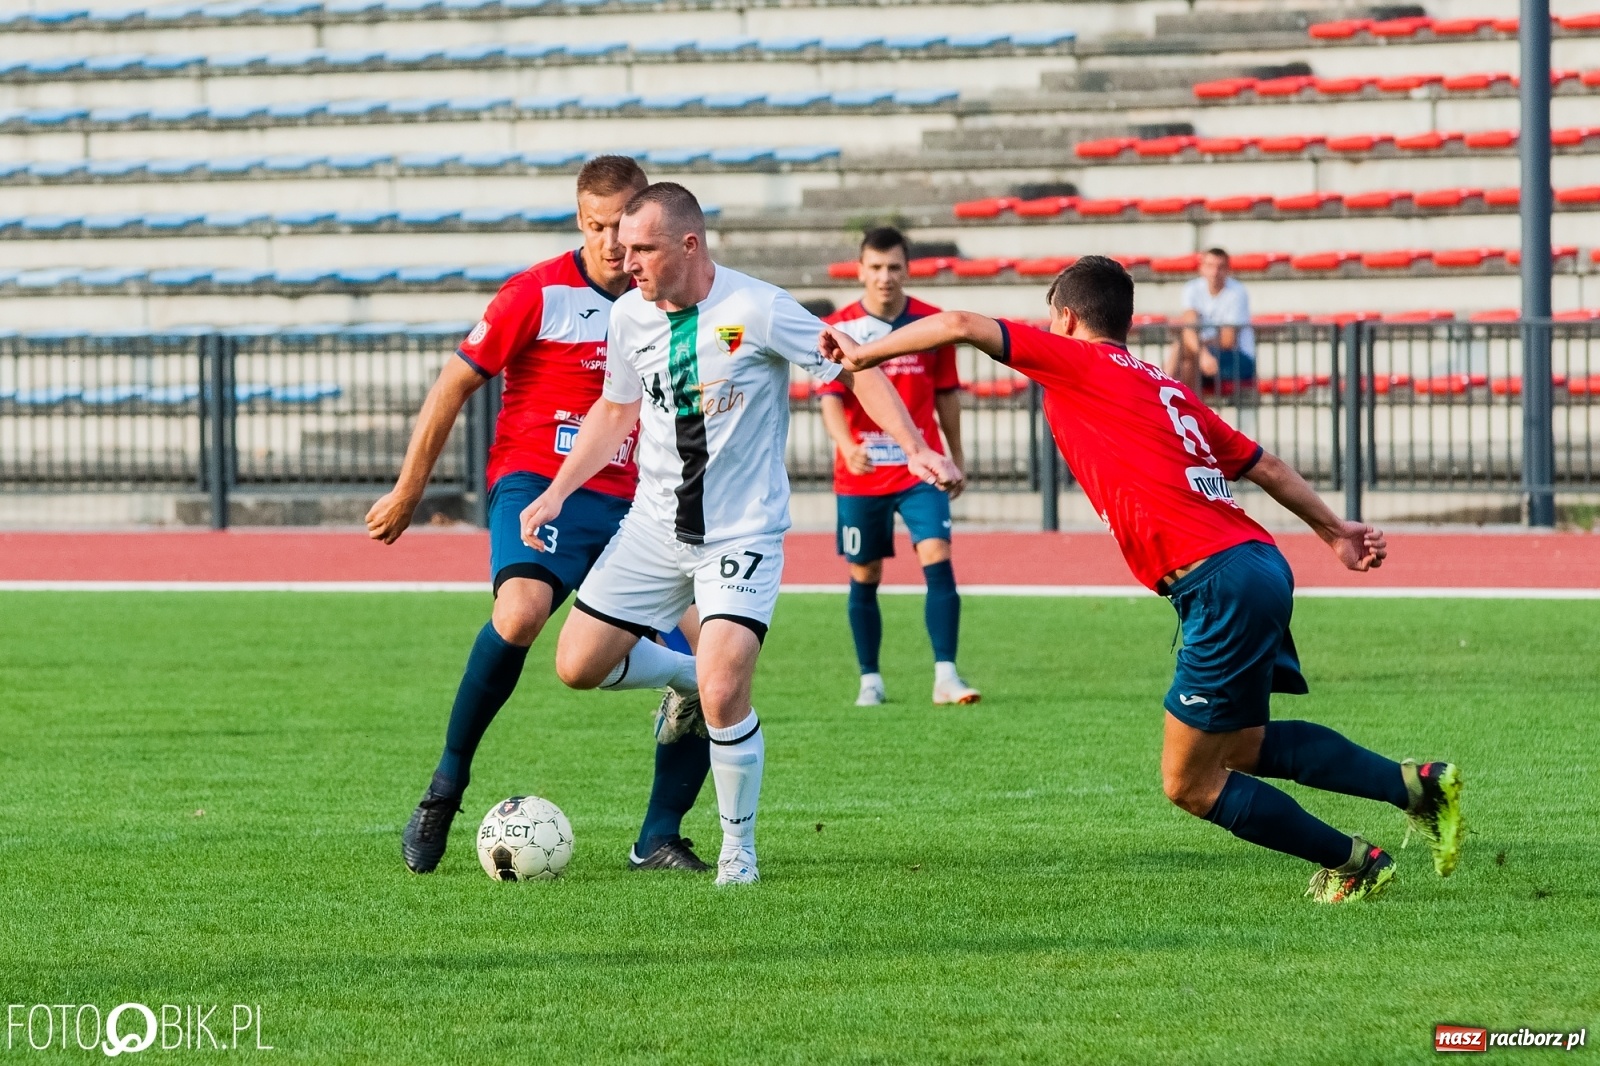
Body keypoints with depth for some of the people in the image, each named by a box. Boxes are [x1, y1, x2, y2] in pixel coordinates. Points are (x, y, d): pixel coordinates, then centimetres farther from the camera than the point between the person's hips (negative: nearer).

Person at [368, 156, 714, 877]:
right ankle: (446, 785, -17)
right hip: (535, 485, -5)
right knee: (520, 612, -35)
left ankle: (659, 841, 4)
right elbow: (454, 384, 0)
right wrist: (407, 493, 3)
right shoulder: (539, 294, -5)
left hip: (626, 504, 5)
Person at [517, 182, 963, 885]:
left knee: (722, 696, -19)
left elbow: (854, 371, -11)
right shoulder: (630, 317, 1)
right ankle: (686, 674, 31)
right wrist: (557, 492, 10)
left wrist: (915, 449, -22)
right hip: (653, 529, 6)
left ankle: (739, 850, 1)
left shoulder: (756, 310, -17)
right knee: (578, 665, 1)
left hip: (742, 532, -6)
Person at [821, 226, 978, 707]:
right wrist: (847, 447, -29)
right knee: (864, 577, 7)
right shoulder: (839, 329, -3)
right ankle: (870, 680, 19)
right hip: (860, 473, 0)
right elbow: (831, 398, -11)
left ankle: (946, 676, -16)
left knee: (938, 560, -14)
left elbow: (946, 393, 12)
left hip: (921, 468, 0)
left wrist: (956, 458, 16)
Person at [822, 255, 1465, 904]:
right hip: (1261, 565, 9)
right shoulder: (1164, 388, 22)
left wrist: (866, 354, 8)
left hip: (1218, 580, -9)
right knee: (1242, 747, 25)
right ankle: (1418, 785, 17)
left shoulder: (1075, 363, 1)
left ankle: (1354, 863, 10)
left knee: (1190, 785, 2)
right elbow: (1265, 467, 26)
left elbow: (961, 326, -5)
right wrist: (1334, 529, 37)